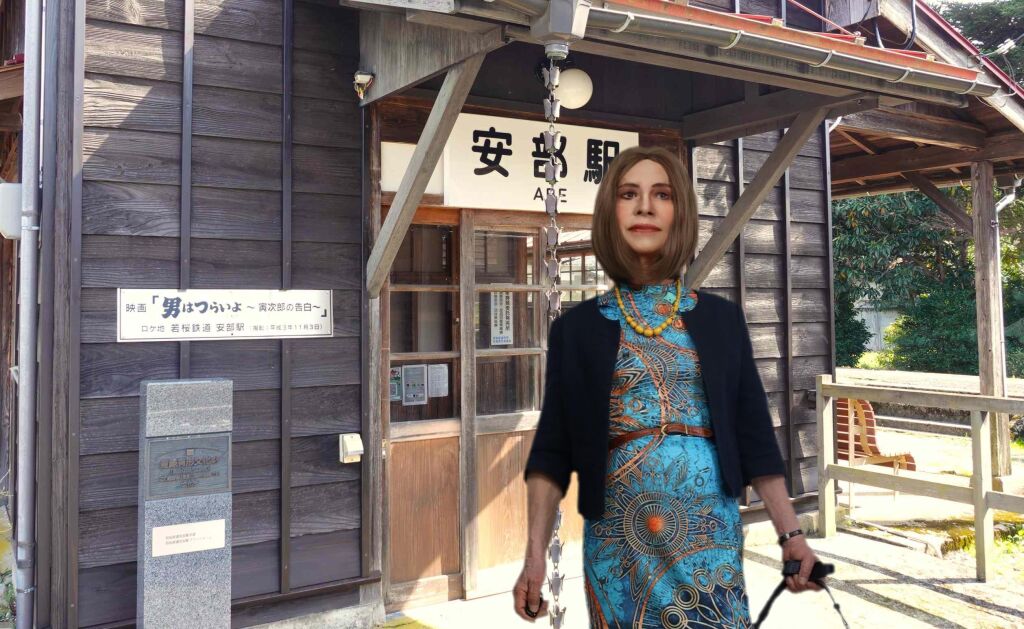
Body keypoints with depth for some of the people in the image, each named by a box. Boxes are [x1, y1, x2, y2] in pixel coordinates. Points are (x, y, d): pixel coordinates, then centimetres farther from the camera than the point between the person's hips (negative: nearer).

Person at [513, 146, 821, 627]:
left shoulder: (721, 318, 5)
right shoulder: (577, 328, 1)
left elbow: (753, 431, 6)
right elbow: (552, 449, -1)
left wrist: (790, 533, 2)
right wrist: (535, 554, -7)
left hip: (709, 536, 1)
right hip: (617, 541, 0)